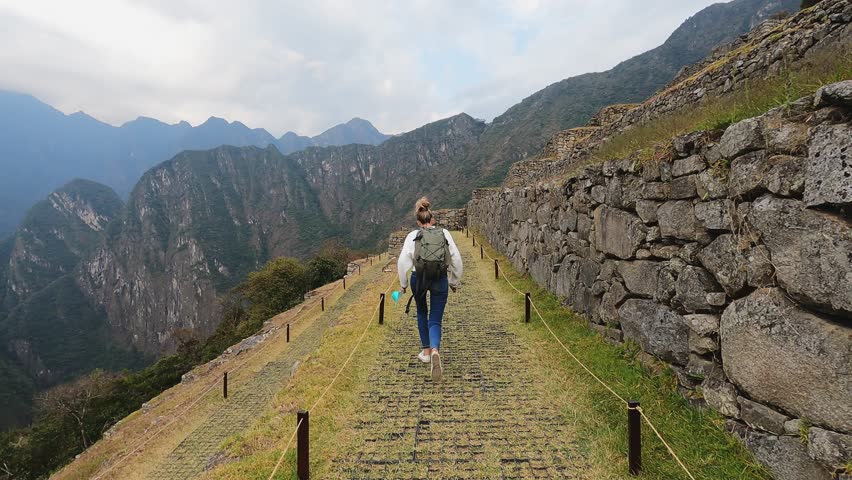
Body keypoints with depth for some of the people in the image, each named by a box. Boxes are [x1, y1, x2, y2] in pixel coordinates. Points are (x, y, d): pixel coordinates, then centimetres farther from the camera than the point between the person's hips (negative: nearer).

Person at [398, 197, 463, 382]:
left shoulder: (413, 235, -1)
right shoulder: (444, 233, 3)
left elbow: (402, 261, -6)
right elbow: (456, 259, 2)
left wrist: (403, 284, 6)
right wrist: (455, 281, 13)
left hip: (419, 278, 0)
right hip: (440, 280, 0)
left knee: (422, 314, 26)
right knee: (435, 321, 5)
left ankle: (426, 351, 31)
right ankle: (435, 350, -24)